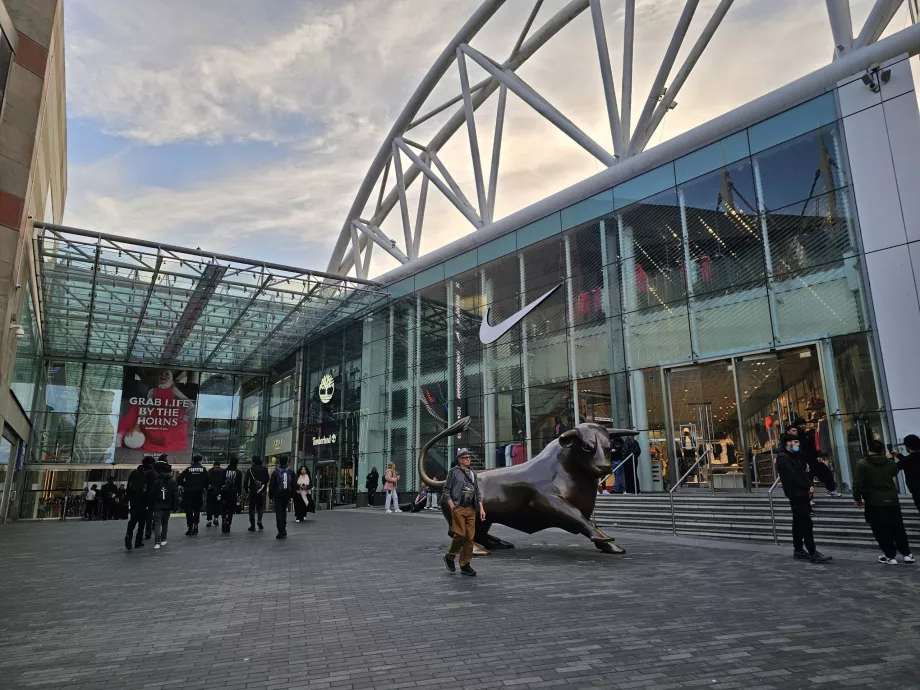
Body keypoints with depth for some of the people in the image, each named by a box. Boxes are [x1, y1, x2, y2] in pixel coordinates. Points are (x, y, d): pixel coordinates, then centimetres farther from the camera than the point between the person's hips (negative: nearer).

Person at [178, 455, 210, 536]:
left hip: (188, 492, 0)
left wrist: (184, 486, 14)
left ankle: (190, 528, 4)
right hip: (199, 492, 0)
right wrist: (205, 488, 16)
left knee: (189, 510, 5)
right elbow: (207, 481, 0)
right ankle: (195, 525, -2)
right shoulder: (203, 470, 4)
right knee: (197, 509, 11)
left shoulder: (188, 469, 4)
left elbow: (180, 478, -1)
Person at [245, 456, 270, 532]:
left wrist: (247, 491, 3)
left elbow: (246, 481, -6)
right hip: (262, 491, 2)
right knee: (260, 507, 17)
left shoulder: (250, 470, -7)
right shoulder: (264, 469, 1)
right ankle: (259, 520, -3)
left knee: (252, 508, 6)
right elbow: (267, 480, 4)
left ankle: (252, 526, 5)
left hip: (252, 491, -2)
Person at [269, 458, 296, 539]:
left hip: (278, 495, -3)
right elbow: (293, 485, 7)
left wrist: (271, 496, 4)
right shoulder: (291, 472, 3)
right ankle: (284, 530, 16)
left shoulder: (275, 472, -5)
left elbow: (271, 485, -3)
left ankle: (281, 531, -4)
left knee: (279, 513, 0)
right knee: (284, 511, 19)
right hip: (287, 495, 3)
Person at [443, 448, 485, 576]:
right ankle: (449, 557, 14)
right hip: (458, 508, -5)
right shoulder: (453, 472, 0)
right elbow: (446, 490, -2)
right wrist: (452, 506, -11)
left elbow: (477, 491, 16)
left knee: (470, 537, 1)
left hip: (471, 509, 5)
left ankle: (465, 565, 11)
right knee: (461, 534, -11)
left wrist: (481, 508, 8)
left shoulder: (472, 473, 15)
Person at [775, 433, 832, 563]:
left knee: (799, 523, 12)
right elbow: (793, 477, -18)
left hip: (802, 494, 9)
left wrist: (810, 486, -2)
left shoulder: (794, 456, 19)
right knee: (806, 524, -10)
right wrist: (807, 488, -10)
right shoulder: (783, 458, -13)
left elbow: (803, 472, 14)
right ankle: (813, 553, -9)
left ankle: (798, 551, 17)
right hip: (796, 494, -9)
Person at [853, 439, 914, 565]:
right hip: (892, 500, 5)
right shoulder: (890, 463, 6)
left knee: (882, 531, 4)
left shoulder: (862, 464, -10)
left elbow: (858, 483, -14)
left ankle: (890, 556, 8)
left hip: (874, 503, -5)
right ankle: (907, 554, 24)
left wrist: (857, 498, 0)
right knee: (898, 528, 17)